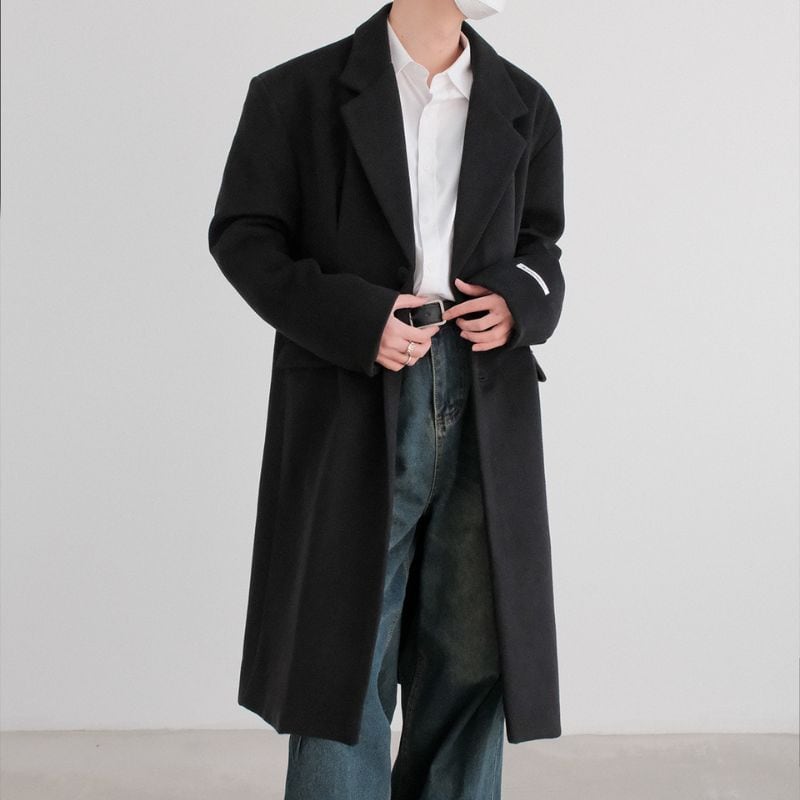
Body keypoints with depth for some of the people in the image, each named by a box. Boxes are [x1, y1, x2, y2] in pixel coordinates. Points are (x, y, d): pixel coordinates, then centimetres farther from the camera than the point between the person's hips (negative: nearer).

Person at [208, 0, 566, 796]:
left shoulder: (525, 106, 11)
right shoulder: (297, 93, 1)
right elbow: (241, 232, -1)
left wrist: (523, 300, -5)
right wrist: (355, 319, -14)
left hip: (485, 410, 4)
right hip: (351, 414, -3)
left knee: (472, 656, 10)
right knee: (342, 657, 5)